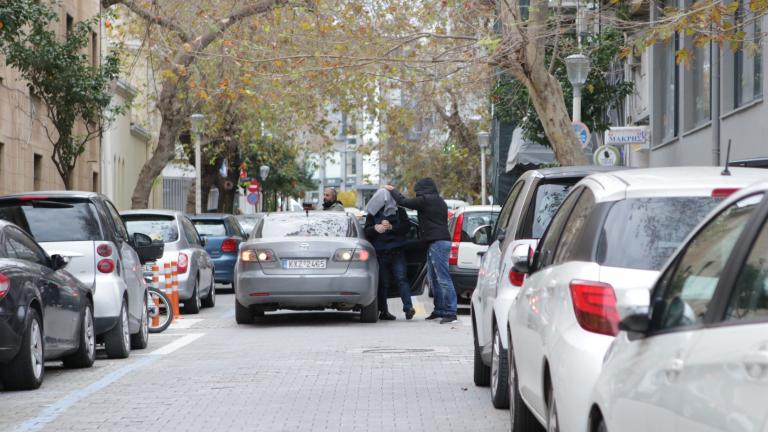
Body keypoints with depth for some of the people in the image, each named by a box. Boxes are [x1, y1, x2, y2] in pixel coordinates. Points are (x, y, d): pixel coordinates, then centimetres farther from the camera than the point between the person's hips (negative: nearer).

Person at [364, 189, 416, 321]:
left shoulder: (399, 211, 7)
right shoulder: (373, 213, 8)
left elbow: (406, 226, -1)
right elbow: (366, 232, 4)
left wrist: (391, 227, -15)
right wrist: (375, 228, -19)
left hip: (397, 252, -1)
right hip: (380, 254, 1)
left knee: (401, 278, -13)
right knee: (383, 283, 3)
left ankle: (408, 307, -20)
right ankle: (383, 311, 10)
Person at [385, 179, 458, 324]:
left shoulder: (425, 200, -9)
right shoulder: (440, 201, 19)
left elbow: (403, 201, -6)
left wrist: (392, 190, 9)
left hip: (437, 242, -10)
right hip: (441, 241, 10)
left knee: (443, 278, -12)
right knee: (434, 279, 15)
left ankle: (451, 312, -16)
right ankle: (439, 309, 17)